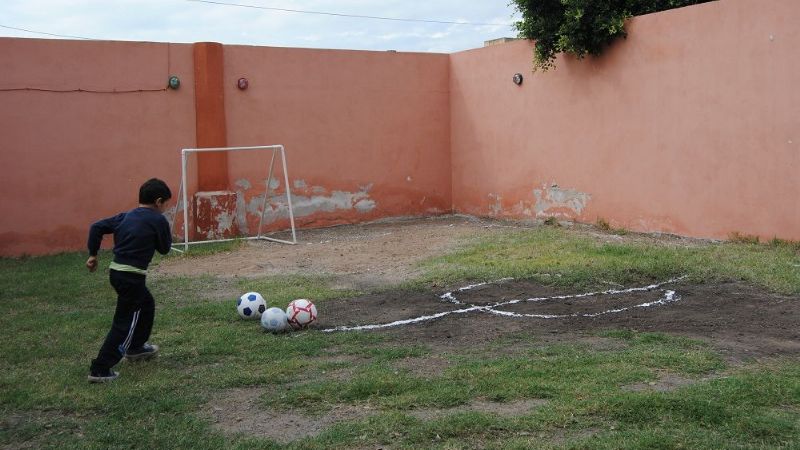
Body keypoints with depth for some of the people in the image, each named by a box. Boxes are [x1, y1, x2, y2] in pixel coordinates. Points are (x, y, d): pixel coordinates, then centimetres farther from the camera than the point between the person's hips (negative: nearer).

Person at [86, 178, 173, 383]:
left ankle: (135, 347, 42)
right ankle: (100, 369, -5)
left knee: (147, 304, 28)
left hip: (116, 271, 9)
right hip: (132, 276, -8)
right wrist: (165, 230, 15)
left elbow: (96, 227, 7)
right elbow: (165, 248, 0)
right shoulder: (158, 220, -8)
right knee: (125, 322, -3)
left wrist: (93, 254, 13)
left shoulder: (125, 216, 11)